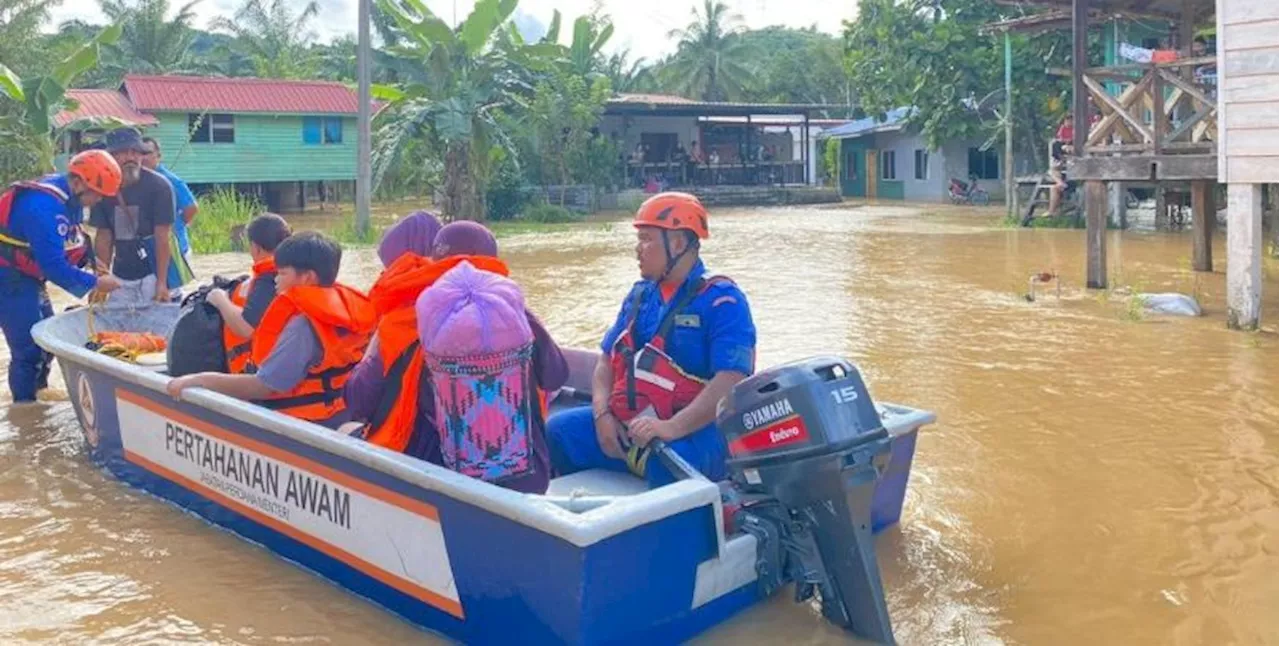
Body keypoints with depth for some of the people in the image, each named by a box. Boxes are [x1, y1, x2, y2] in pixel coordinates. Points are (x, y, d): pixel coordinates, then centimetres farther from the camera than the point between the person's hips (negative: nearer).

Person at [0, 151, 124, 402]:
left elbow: (74, 240, 11)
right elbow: (53, 265, -30)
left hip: (27, 278, 10)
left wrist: (91, 259, -7)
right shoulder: (45, 206, -29)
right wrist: (94, 283, -23)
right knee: (29, 348, -9)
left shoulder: (69, 197, 0)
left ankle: (37, 396, 30)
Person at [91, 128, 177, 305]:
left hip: (153, 272, -5)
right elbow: (104, 238, 5)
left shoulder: (159, 186, -13)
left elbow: (162, 238, -15)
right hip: (121, 277, 5)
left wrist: (162, 282, -18)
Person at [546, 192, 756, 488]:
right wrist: (603, 414, -3)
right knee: (557, 431, -7)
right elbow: (608, 358, 16)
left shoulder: (721, 300, -8)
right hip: (625, 423, 7)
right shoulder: (640, 294, 16)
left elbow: (731, 382, -20)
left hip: (695, 430, -7)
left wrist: (671, 428, -29)